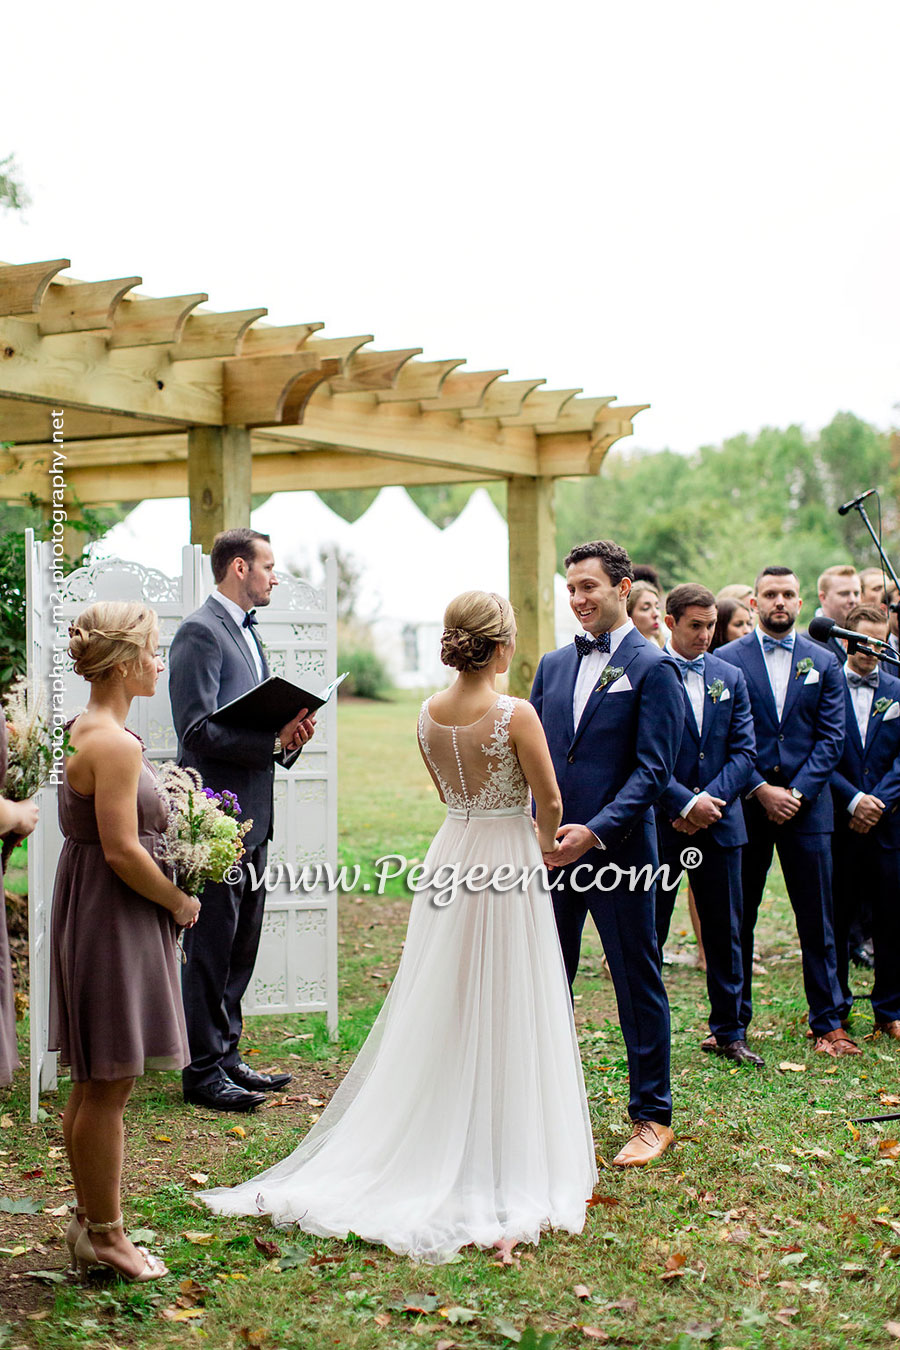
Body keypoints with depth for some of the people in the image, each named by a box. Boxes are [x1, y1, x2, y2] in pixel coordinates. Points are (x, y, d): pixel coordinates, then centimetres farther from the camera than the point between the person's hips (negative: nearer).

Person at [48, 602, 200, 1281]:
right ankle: (104, 1234, 10)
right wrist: (179, 902, -10)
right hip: (114, 918, -11)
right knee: (108, 1088, 0)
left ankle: (90, 1219, 26)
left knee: (91, 1085, 17)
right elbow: (121, 851, -23)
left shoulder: (86, 731, 11)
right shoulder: (116, 744, -20)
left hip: (89, 912, 11)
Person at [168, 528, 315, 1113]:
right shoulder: (201, 632, -13)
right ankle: (203, 1071, 4)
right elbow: (199, 730, -20)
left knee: (241, 946, 14)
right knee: (212, 946, -3)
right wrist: (275, 739, -22)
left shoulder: (246, 631, 18)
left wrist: (290, 732, 3)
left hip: (250, 817, 10)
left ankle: (227, 1056, 24)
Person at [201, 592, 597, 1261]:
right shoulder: (516, 714, -18)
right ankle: (503, 1175, 12)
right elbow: (549, 802, -11)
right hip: (509, 862, -5)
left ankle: (429, 1159, 23)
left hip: (452, 854, 5)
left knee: (441, 1011, 15)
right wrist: (545, 844, 11)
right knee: (503, 1016, 4)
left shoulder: (429, 714, 0)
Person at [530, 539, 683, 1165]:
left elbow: (653, 767, -11)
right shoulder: (553, 665, 13)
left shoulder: (653, 667, -5)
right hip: (552, 849, 6)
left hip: (619, 851, -6)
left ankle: (653, 1116, 15)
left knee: (638, 981, 4)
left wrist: (594, 831, -20)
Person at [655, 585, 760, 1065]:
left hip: (719, 824, 4)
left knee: (724, 930, 9)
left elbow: (743, 751, 5)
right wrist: (686, 802, -16)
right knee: (649, 930, 3)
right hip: (659, 824, -4)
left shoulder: (730, 678, 10)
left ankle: (727, 1031, 21)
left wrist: (710, 800, -10)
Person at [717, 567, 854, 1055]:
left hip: (806, 803, 1)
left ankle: (827, 1023, 11)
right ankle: (732, 1020, 16)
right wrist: (762, 790, -12)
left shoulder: (823, 662, 8)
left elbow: (830, 737, 2)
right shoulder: (727, 659, 3)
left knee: (816, 918, 3)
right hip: (745, 803, -1)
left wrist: (798, 792, -10)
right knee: (737, 918, 5)